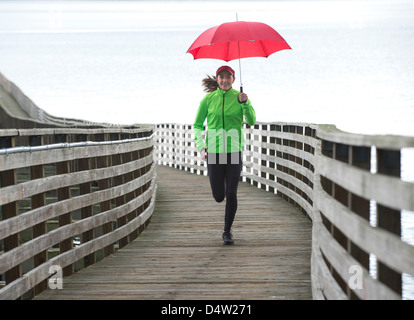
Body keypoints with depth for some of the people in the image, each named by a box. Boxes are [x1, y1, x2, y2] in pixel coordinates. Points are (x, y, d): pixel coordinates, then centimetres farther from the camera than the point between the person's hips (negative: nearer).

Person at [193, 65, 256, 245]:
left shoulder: (239, 97, 0)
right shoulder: (208, 99, 1)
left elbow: (251, 121, -11)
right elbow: (197, 125, 8)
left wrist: (244, 103, -27)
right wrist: (201, 147, -3)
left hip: (234, 151, -1)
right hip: (214, 152, 1)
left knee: (231, 194, -6)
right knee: (218, 196, 3)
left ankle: (227, 232, 8)